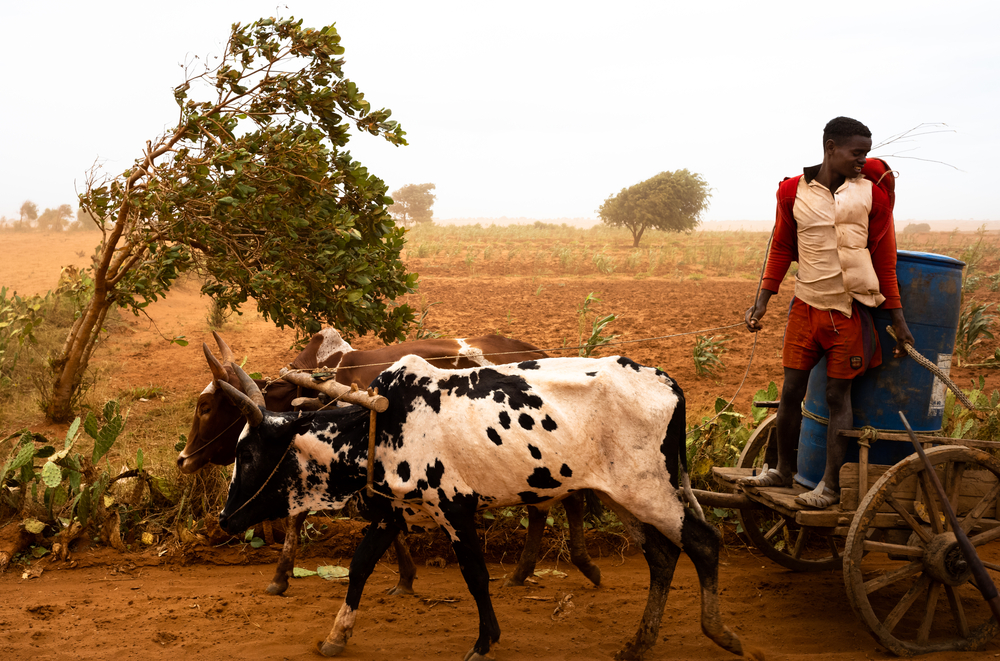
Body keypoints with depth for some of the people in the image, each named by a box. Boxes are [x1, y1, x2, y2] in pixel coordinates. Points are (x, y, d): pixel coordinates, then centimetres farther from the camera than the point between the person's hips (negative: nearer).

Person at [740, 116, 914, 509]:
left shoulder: (872, 194, -1)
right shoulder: (793, 192, 1)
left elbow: (884, 260, 3)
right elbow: (782, 249, 11)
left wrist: (898, 321, 3)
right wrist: (762, 302, 6)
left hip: (850, 311, -2)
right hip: (806, 307, 2)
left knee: (837, 395, 2)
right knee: (791, 391, 6)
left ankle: (830, 485, 9)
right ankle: (783, 471, 24)